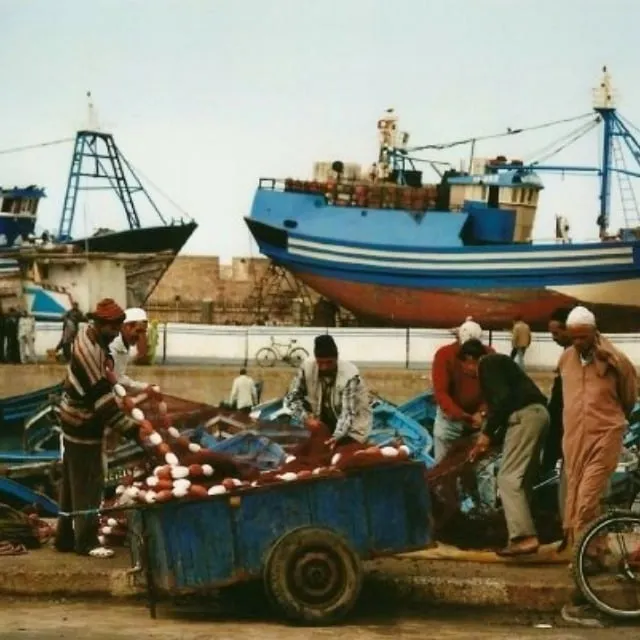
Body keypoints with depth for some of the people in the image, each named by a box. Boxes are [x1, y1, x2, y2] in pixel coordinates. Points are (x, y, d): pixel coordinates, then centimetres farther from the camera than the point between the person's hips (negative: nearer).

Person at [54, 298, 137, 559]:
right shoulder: (89, 353, -28)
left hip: (76, 420, 10)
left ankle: (65, 537, 24)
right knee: (88, 484, -3)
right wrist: (131, 429, -27)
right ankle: (86, 541, 3)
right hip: (83, 425, -10)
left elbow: (103, 387, 16)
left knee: (73, 482, 16)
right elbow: (103, 400, -29)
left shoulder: (89, 334, 2)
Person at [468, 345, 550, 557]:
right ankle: (524, 533, 15)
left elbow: (503, 398, -14)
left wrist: (486, 433, -7)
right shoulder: (500, 362, 30)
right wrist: (490, 442, 28)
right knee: (523, 478, 15)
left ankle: (524, 537, -19)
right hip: (538, 413, 10)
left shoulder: (487, 364, 1)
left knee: (509, 478, -9)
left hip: (524, 415, -10)